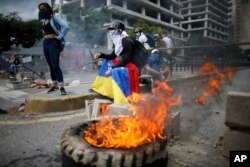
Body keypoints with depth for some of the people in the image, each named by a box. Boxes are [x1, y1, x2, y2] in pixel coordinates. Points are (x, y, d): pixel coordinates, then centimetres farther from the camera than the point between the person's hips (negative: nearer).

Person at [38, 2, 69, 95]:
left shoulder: (54, 18, -5)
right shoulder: (43, 21, 16)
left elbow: (66, 27, -19)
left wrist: (59, 37, -16)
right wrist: (45, 37, 16)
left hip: (54, 43, -7)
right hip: (45, 43, 8)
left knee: (55, 65, -16)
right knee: (50, 65, 9)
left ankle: (61, 86, -15)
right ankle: (54, 84, 18)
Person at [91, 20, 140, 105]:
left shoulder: (127, 41, -18)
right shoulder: (117, 42, 9)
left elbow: (126, 60, -24)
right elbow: (112, 56, 18)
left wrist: (112, 68, -26)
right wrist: (101, 55, 2)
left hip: (129, 67, -10)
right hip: (122, 64, 10)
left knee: (116, 72, -35)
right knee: (106, 62, 16)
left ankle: (122, 102, -33)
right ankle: (100, 87, 20)